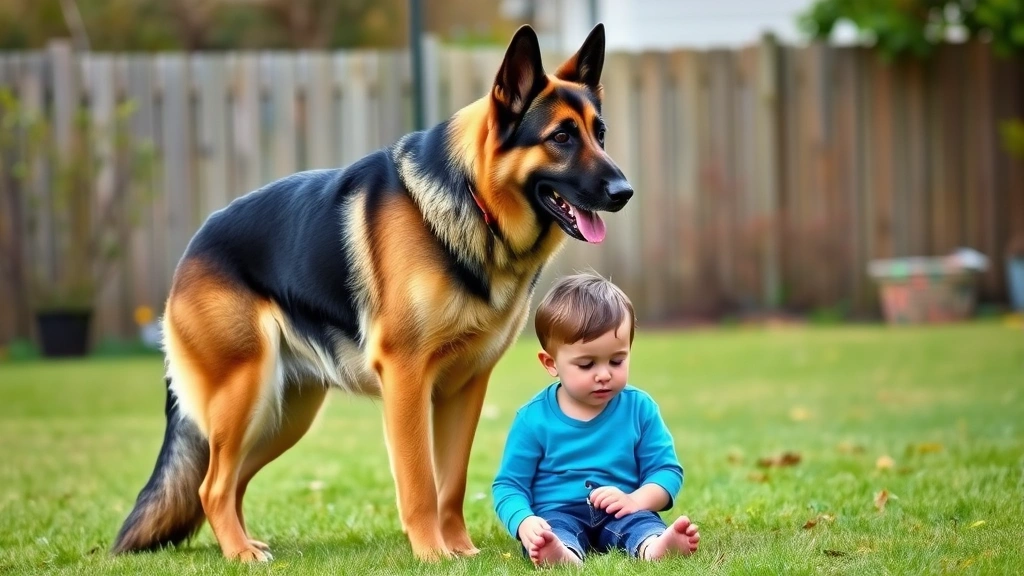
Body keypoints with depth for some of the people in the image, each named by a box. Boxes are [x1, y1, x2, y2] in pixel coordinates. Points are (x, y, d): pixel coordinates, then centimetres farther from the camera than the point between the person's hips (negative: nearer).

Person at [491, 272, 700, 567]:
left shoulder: (640, 408, 5)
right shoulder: (534, 418, 0)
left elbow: (667, 470, 6)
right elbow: (509, 485, 1)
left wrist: (636, 500, -16)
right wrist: (524, 522, -21)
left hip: (620, 517, 2)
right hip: (557, 514, -2)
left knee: (640, 521, -29)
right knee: (554, 527, -34)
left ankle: (654, 546, -64)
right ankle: (563, 554, -68)